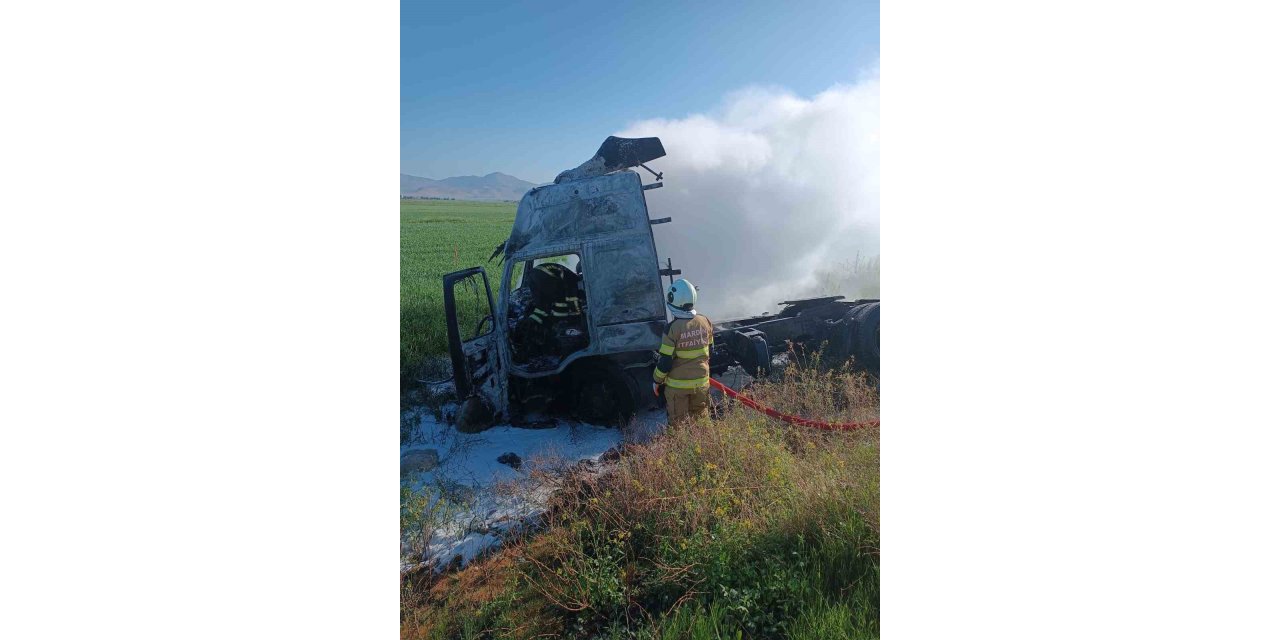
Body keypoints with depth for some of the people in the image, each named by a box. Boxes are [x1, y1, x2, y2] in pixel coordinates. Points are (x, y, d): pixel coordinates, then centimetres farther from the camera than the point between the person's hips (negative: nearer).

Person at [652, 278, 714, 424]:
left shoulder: (672, 328, -20)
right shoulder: (705, 322, -3)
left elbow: (665, 361, -16)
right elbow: (709, 352, 9)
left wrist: (657, 381, 0)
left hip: (678, 385, -5)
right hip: (701, 383, 5)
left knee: (678, 424, 9)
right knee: (700, 420, 21)